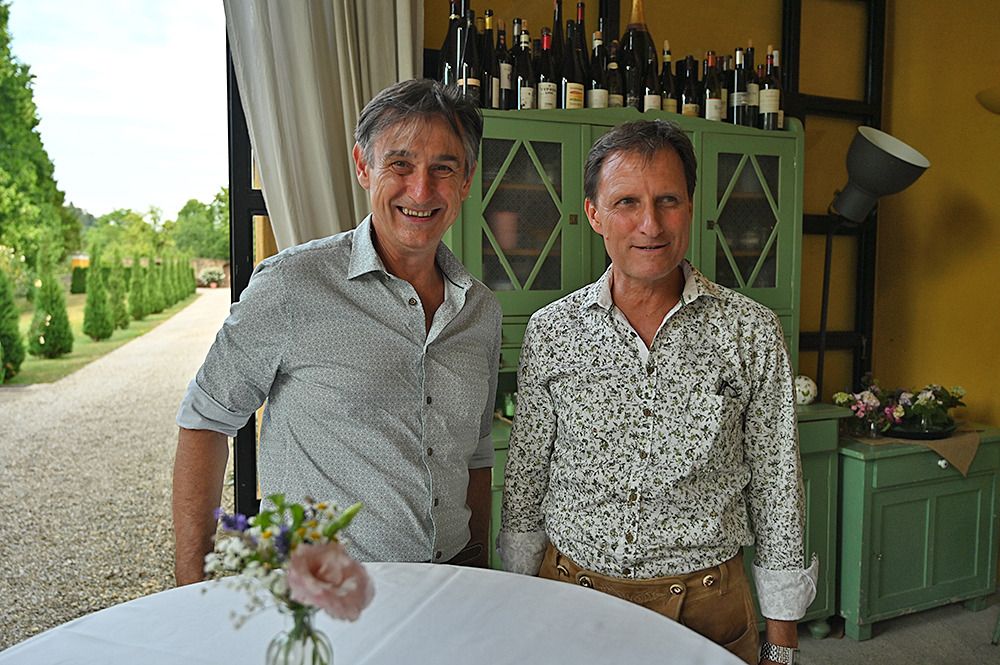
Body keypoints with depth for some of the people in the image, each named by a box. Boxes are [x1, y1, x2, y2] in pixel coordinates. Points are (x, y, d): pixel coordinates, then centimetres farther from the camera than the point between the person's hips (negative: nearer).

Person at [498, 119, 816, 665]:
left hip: (705, 603, 0)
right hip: (569, 589, 1)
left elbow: (776, 487, -2)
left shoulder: (752, 331, -7)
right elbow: (524, 479, 2)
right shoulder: (550, 331, -5)